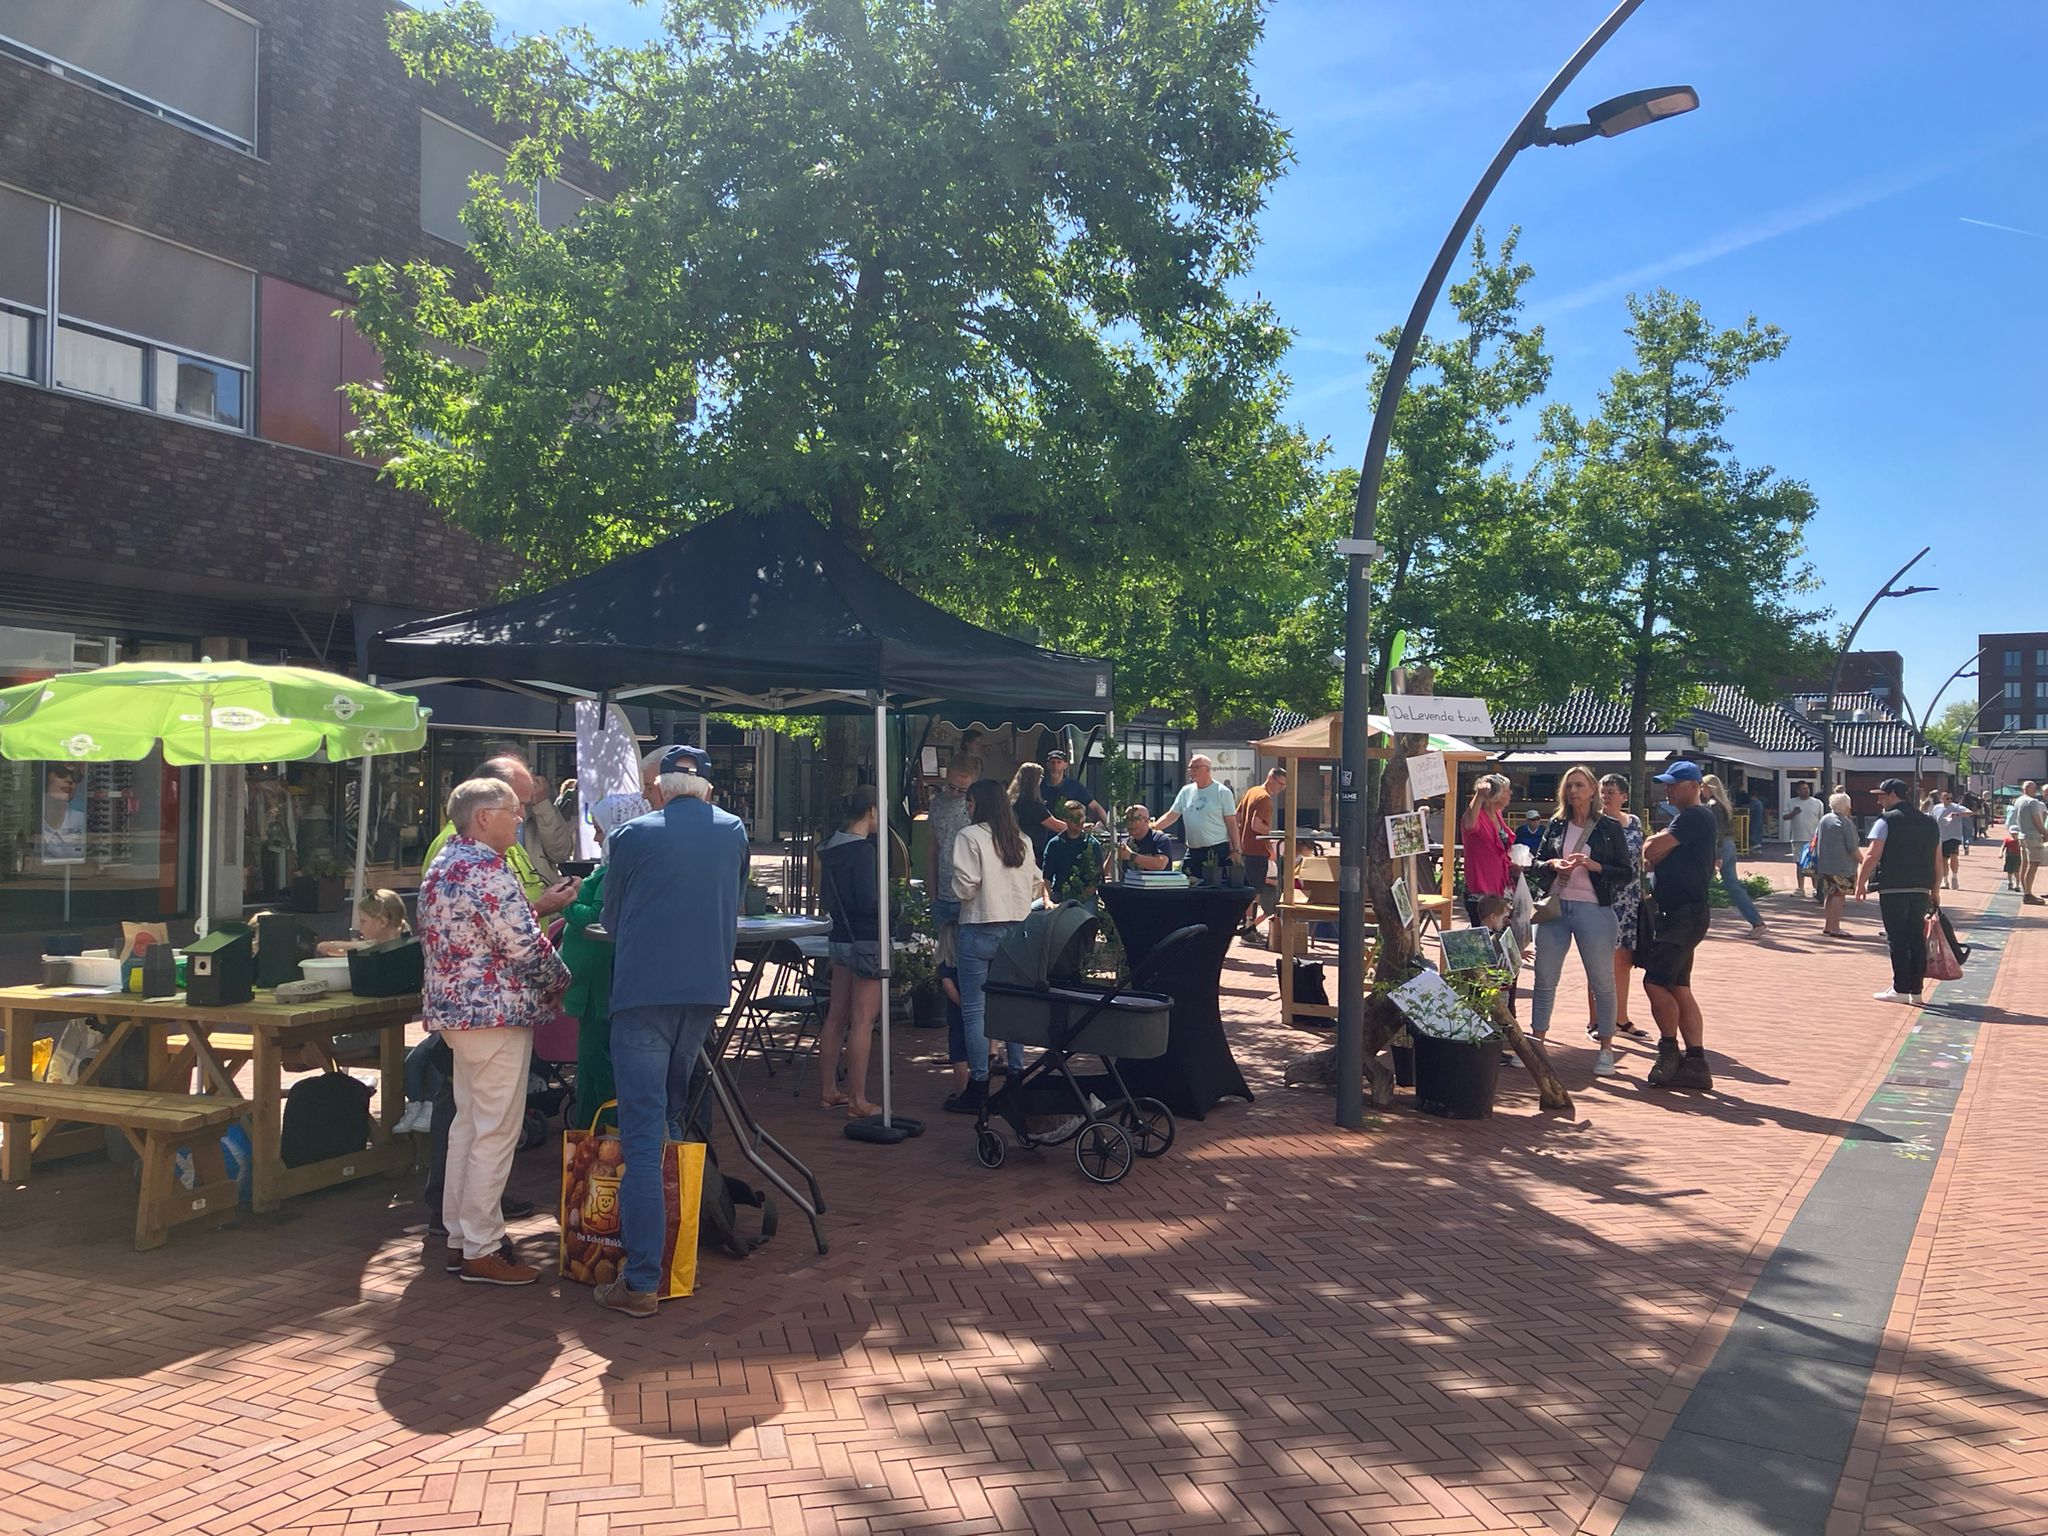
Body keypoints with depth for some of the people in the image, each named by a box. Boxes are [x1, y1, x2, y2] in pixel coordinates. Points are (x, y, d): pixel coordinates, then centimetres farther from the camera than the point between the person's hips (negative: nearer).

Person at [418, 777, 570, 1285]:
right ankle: (482, 1251, 3)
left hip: (453, 1008, 10)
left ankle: (460, 1236, 24)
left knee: (468, 1124, 16)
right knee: (495, 1131, -3)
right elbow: (527, 948, -22)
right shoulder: (488, 870, -19)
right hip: (496, 1013, -10)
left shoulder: (442, 863, 12)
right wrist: (560, 979, -3)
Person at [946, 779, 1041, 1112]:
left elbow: (964, 887, -14)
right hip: (1017, 929, 6)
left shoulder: (970, 837, -9)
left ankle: (978, 1088, 3)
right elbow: (1034, 885, 12)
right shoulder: (1021, 841, 9)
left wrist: (958, 887, 6)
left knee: (974, 1010, 1)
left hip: (979, 931, -6)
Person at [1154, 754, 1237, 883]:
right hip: (1192, 851, 5)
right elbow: (1171, 816, 12)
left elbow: (1232, 823, -3)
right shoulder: (1186, 791, 12)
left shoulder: (1222, 792, -2)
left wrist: (1235, 851, -9)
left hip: (1218, 851, -5)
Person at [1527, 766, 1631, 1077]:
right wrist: (1552, 865, -8)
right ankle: (1536, 1042, 16)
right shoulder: (1556, 825, 9)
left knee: (1602, 981, 2)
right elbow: (1536, 862, 13)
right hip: (1555, 907, 3)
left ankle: (1605, 1050, 12)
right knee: (1544, 978, 6)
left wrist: (1594, 866, -16)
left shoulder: (1610, 828, 1)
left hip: (1594, 909, -3)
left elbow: (1627, 873, -1)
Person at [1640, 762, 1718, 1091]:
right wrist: (1661, 847, 0)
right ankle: (1695, 1062, 12)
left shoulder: (1694, 817, -12)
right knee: (1678, 988, 10)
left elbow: (1650, 851, -17)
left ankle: (1669, 1050, 1)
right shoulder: (1688, 819, 21)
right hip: (1677, 913, 11)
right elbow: (1655, 857, 20)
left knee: (1656, 981, -13)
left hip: (1685, 913, -11)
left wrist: (1654, 845, 3)